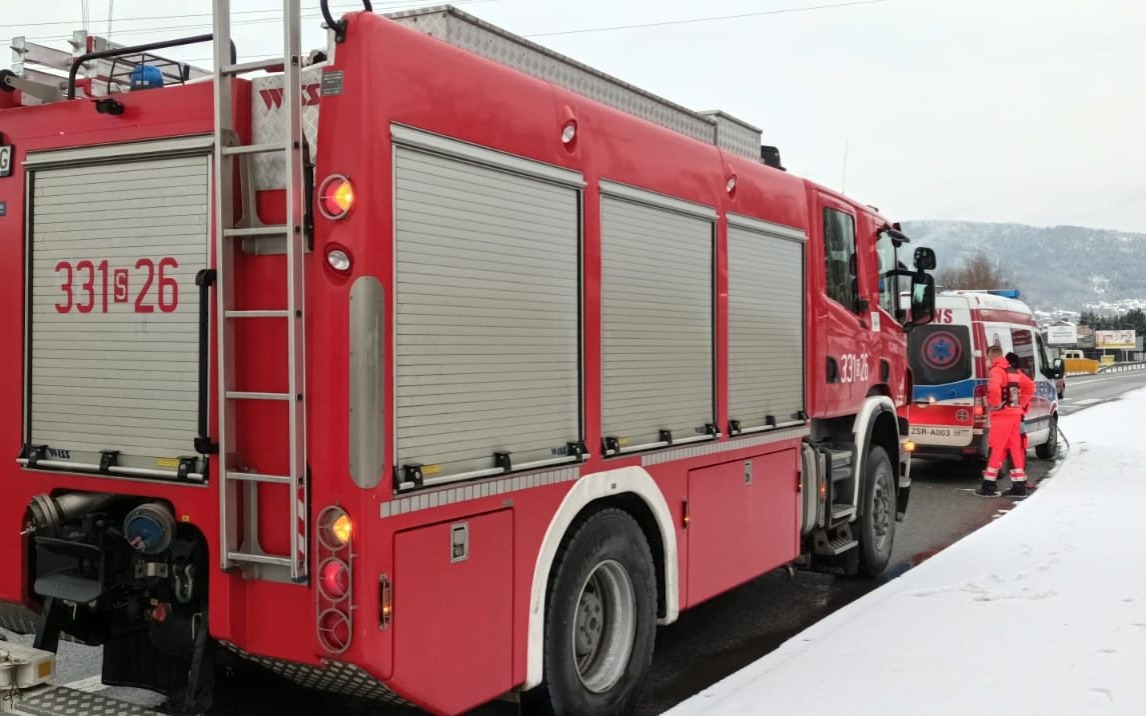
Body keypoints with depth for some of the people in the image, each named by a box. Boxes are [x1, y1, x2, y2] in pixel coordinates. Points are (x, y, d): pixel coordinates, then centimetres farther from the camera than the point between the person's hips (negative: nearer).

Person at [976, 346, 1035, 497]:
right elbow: (1030, 386, 22)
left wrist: (994, 404, -16)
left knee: (996, 449, -4)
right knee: (1015, 449, 11)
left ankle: (989, 485, -2)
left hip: (1002, 415, -8)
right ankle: (1019, 486, 13)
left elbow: (994, 388, -31)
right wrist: (1022, 404, 18)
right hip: (1015, 414, 8)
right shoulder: (1015, 371, 14)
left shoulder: (996, 371, -12)